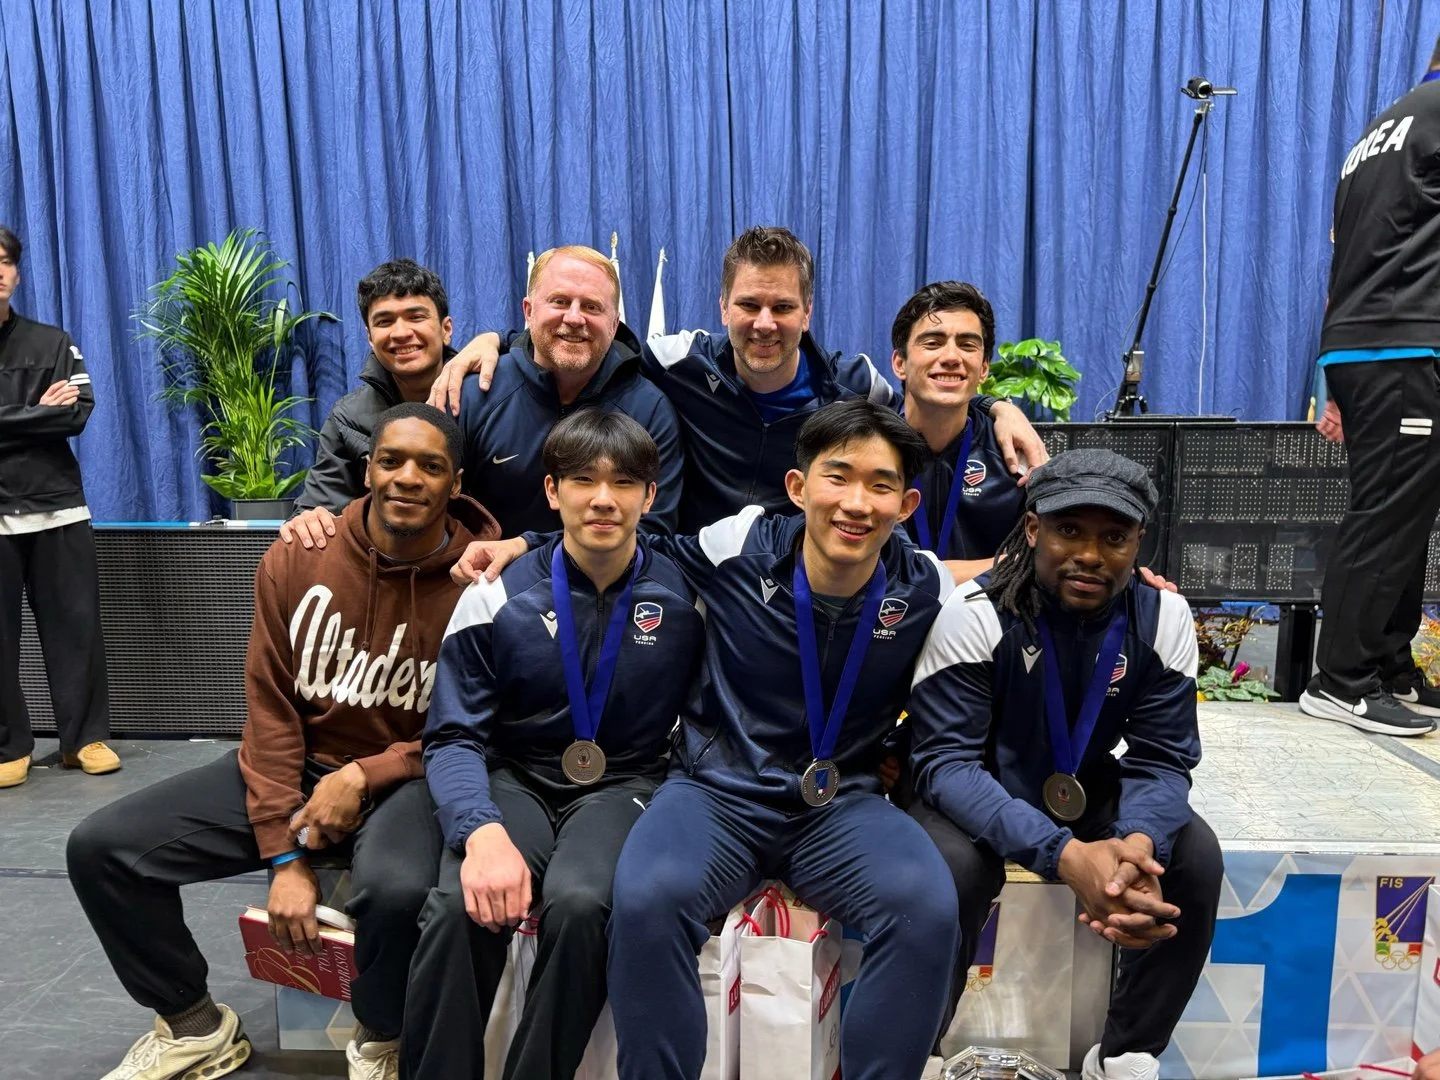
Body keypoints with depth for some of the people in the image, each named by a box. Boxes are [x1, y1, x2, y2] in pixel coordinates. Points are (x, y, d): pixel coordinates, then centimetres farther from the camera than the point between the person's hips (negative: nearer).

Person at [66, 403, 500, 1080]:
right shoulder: (296, 558, -6)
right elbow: (271, 704, -4)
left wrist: (363, 777, -20)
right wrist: (284, 856, -9)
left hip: (405, 778, -4)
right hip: (296, 764, 4)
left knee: (397, 888, -36)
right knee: (99, 847, -6)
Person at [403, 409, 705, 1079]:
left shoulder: (684, 595, -3)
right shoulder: (497, 596, -3)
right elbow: (454, 736, -5)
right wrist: (482, 831, -24)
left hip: (626, 784, 0)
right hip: (517, 779, 1)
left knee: (578, 902, -32)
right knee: (458, 907, -29)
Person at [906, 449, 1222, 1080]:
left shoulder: (1162, 616, -13)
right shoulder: (974, 614, -25)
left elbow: (1162, 758, -11)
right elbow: (946, 761, -28)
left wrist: (1138, 843, -35)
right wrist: (1065, 855, -42)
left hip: (1086, 790, 4)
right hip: (976, 794, -4)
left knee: (1195, 857, -18)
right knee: (952, 868, -32)